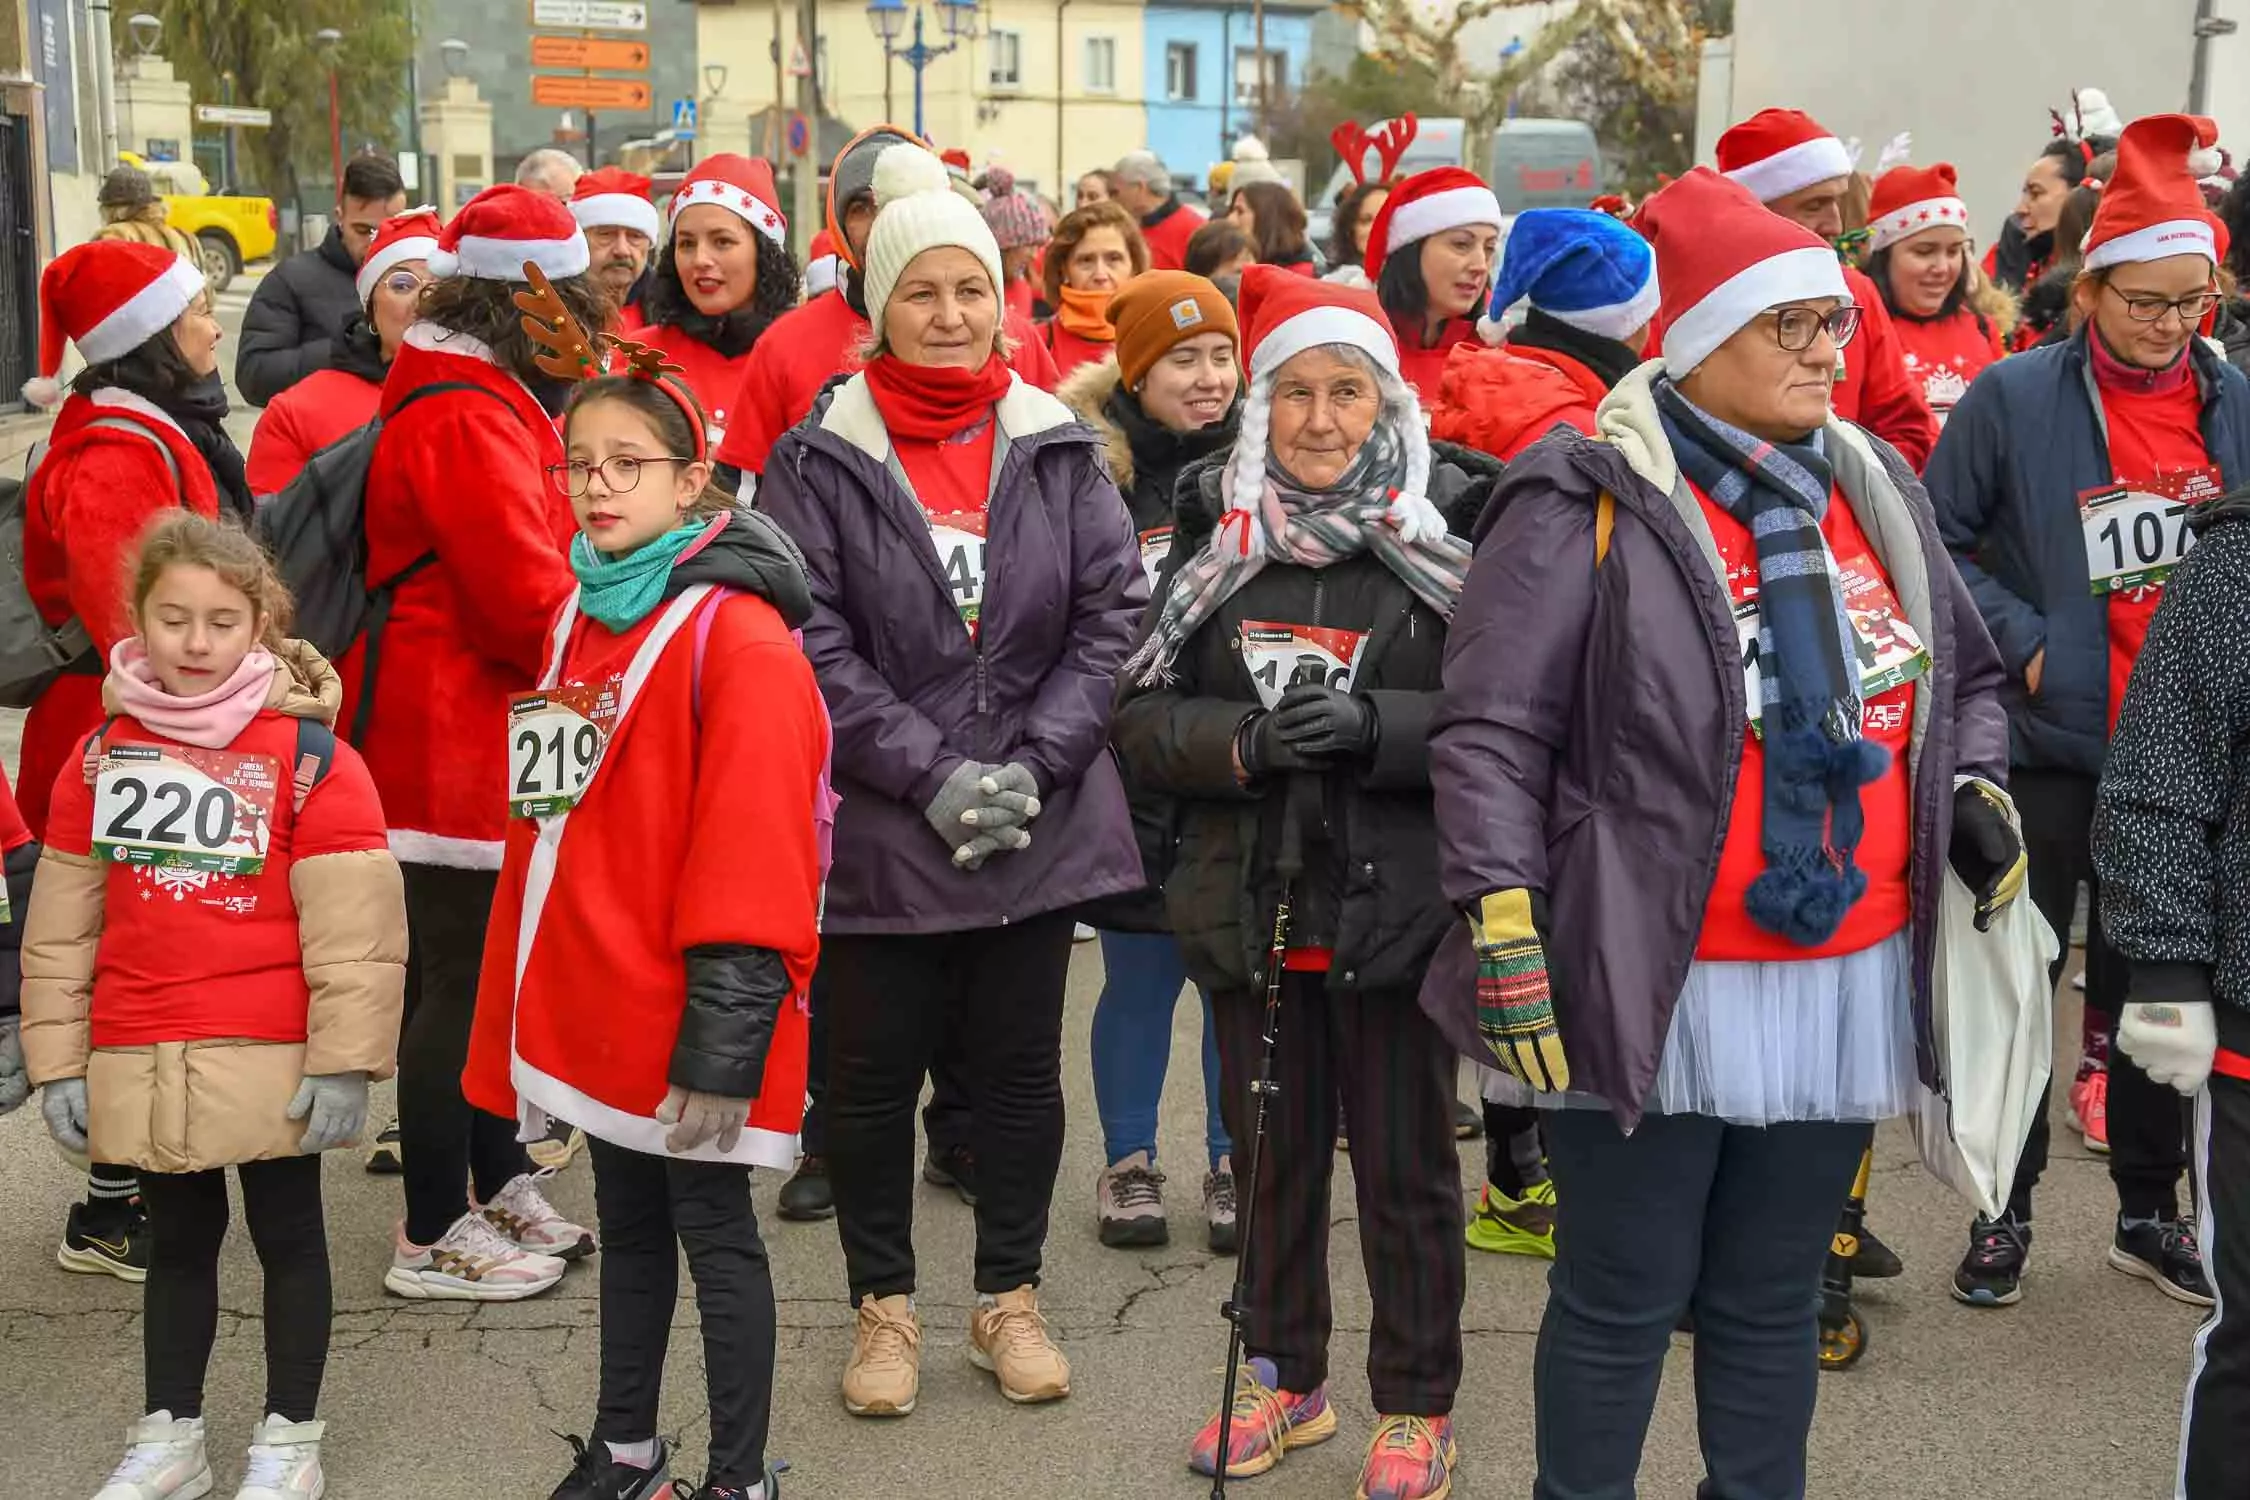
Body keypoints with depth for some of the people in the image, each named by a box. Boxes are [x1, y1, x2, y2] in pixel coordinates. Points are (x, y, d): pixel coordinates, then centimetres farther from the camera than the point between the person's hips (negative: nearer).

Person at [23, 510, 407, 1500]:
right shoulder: (100, 758, 3)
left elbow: (353, 924, -12)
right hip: (138, 1065, 4)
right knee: (179, 1244, 18)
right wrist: (57, 1061, 6)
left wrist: (344, 1061, -14)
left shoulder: (308, 755, -11)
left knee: (288, 1238, 10)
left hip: (271, 1062, -4)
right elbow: (60, 926, 8)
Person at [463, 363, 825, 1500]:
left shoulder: (738, 636, -16)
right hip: (598, 1001, 8)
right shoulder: (581, 618, 8)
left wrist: (720, 1039, -23)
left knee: (714, 1235, 5)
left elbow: (752, 853, -21)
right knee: (626, 1226, 20)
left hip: (688, 1017, -7)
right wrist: (538, 998, 14)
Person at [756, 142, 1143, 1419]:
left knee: (1021, 1064, 12)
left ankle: (1011, 1297, 29)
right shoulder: (822, 461, -4)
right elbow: (814, 642, -8)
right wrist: (935, 773, -15)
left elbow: (1112, 612, 1)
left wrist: (1034, 764, -10)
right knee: (876, 1071, 8)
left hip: (1039, 821, 2)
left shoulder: (1059, 448, 3)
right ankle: (885, 1305, 26)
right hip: (880, 825, -2)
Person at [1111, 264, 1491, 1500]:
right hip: (1251, 903, 3)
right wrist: (1239, 742, -17)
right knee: (1274, 1152, 16)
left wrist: (1377, 725, -23)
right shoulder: (1213, 531, 3)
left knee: (1405, 1166, 8)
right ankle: (1286, 1376, 34)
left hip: (1397, 905, -3)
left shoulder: (1451, 528, -5)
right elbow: (1141, 717, 2)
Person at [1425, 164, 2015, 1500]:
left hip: (1847, 978, 6)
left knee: (1774, 1301, 19)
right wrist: (1503, 926, -19)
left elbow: (1970, 673, 24)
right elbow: (1490, 731, -13)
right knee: (1624, 1302, 8)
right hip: (1656, 986, -6)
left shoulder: (1877, 487, 10)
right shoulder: (1590, 503, -12)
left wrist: (1977, 786, 6)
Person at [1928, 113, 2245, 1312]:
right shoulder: (2014, 397, -7)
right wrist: (2021, 640, -12)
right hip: (2046, 745, -3)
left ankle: (2150, 1211, 29)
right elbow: (1935, 541, -3)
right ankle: (2004, 1210, 21)